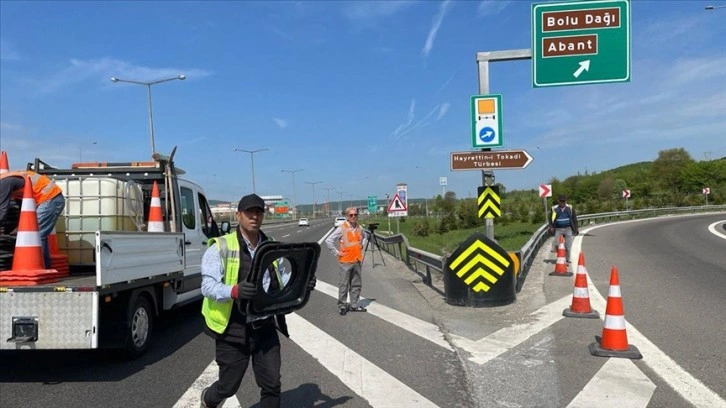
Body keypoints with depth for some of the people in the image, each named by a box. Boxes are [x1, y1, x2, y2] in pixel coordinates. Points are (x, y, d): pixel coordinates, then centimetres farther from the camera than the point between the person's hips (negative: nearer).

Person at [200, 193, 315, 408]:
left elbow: (282, 280, 14)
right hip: (233, 329, -4)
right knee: (229, 385, 11)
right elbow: (208, 286, -17)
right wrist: (234, 291, -37)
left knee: (272, 384, 5)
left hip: (265, 327, 4)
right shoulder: (221, 248, -10)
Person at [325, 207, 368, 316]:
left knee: (357, 284, 10)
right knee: (344, 284, -1)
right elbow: (328, 241, -12)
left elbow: (365, 237, 30)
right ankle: (341, 306, 8)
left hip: (357, 260, 6)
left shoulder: (359, 228, 7)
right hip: (346, 261, -6)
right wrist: (337, 252, -11)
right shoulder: (341, 228, -10)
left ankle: (354, 305, 19)